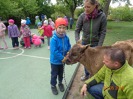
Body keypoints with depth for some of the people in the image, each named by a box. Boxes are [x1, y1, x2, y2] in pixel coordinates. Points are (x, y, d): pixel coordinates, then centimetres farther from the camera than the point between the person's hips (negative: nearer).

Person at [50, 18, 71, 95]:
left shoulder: (66, 37, -9)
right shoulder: (54, 39, -26)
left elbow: (69, 47, 2)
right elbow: (54, 52, -29)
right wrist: (63, 58, -26)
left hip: (63, 60, 5)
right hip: (55, 61, -5)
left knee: (61, 73, 25)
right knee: (54, 74, 15)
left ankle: (60, 83, 49)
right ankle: (53, 86, 38)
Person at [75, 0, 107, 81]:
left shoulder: (102, 16, -20)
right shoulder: (82, 16, -17)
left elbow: (103, 32, -13)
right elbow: (77, 30, -10)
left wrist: (99, 46, -14)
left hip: (96, 43, -2)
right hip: (85, 42, 2)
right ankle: (87, 74, 43)